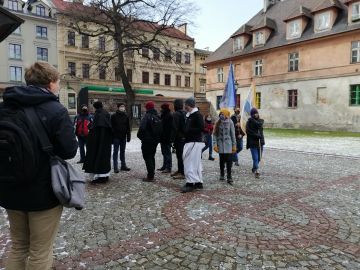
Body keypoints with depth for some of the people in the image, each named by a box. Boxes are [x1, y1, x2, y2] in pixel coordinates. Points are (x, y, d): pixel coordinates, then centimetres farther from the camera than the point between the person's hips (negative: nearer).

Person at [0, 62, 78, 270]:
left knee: (18, 246, 24)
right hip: (44, 192, -6)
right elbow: (69, 151, -17)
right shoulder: (56, 110, -15)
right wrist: (73, 138, 2)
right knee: (40, 253, 10)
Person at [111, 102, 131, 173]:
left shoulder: (126, 116, 8)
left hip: (123, 137, 4)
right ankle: (115, 167, 3)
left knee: (122, 151, 12)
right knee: (116, 151, 0)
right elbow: (112, 127, -6)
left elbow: (128, 127, 10)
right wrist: (112, 137, -11)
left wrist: (128, 136, 5)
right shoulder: (114, 116, -4)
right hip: (116, 136, -4)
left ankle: (123, 165, 20)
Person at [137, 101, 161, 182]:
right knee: (152, 157, 18)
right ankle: (152, 174, 25)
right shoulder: (157, 117, 9)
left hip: (147, 141, -8)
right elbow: (161, 129, 13)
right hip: (155, 141, 8)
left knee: (147, 158, -3)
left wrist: (140, 136, -6)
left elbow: (142, 128, -22)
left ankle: (150, 176, -4)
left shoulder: (147, 116, -16)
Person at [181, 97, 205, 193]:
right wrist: (185, 131, 5)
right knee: (196, 163, 13)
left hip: (194, 142, -10)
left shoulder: (197, 115, -11)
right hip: (190, 141, 10)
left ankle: (190, 183, -6)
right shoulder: (189, 115, 18)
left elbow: (201, 128, -19)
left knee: (190, 163, -10)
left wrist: (188, 130, -15)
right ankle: (198, 182, 20)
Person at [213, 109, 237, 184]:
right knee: (222, 160, 10)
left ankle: (229, 177, 1)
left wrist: (234, 145, -1)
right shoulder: (218, 123, 2)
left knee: (229, 161, -5)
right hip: (221, 144, 2)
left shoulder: (230, 122, -3)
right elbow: (215, 134, 2)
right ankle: (222, 175, 24)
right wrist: (215, 144, -6)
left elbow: (233, 134, 0)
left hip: (228, 144, -2)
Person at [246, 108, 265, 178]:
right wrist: (257, 135, -15)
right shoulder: (249, 122, -2)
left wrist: (253, 120, -13)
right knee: (255, 158, -11)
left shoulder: (261, 120, 10)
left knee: (259, 158, 12)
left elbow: (259, 125, -13)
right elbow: (248, 132, -12)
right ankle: (256, 171, -12)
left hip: (260, 142, 4)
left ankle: (254, 169, 33)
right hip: (253, 143, -4)